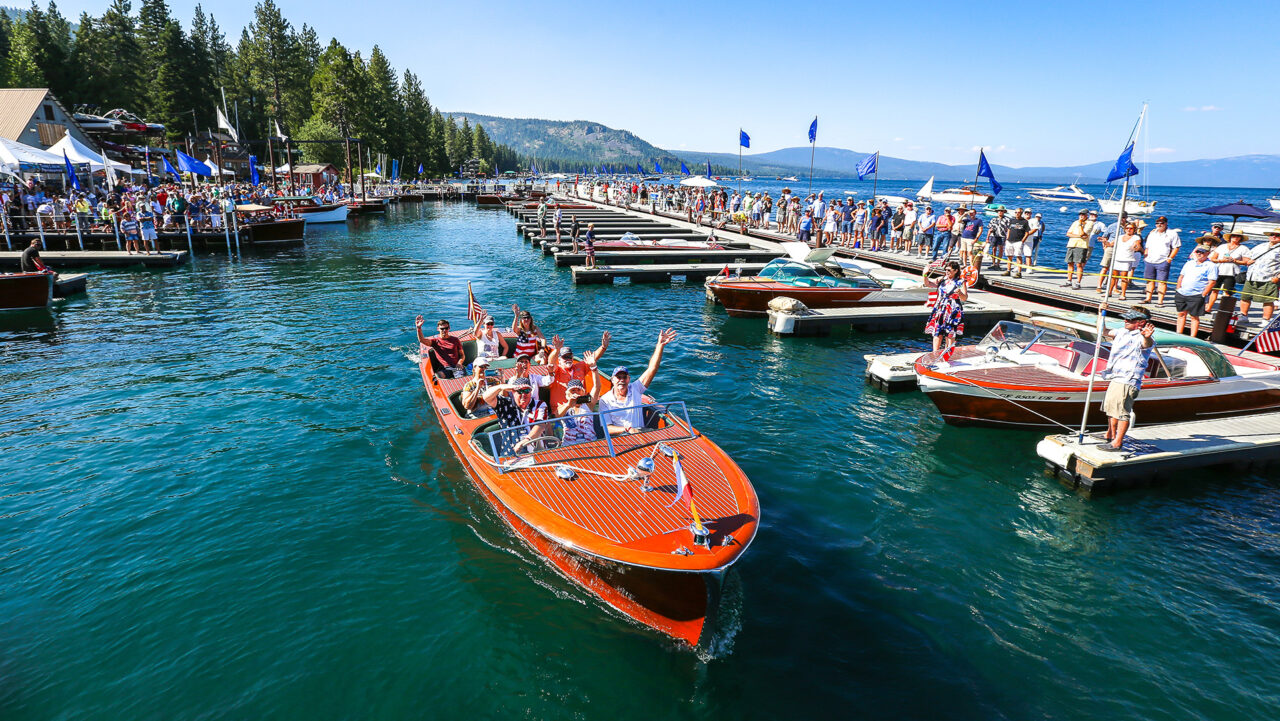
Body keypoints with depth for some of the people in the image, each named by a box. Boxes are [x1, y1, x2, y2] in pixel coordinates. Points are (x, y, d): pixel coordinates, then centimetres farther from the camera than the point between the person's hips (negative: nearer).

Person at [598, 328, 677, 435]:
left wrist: (660, 345, -8)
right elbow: (607, 428, -4)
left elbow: (651, 369, 1)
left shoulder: (635, 389, 10)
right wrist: (627, 429, -18)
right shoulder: (605, 400, 2)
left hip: (641, 434, 3)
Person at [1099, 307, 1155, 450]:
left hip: (1128, 381, -10)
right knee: (1110, 408, 22)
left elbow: (1148, 343, -36)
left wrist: (1147, 336, -60)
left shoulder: (1141, 338, -13)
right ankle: (1110, 435, 39)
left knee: (1122, 411, -7)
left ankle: (1117, 442, 0)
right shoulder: (1121, 333, 13)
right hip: (1116, 379, 10)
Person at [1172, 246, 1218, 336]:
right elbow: (1181, 276, 19)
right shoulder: (1189, 263, 15)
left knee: (1194, 316, -1)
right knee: (1181, 314, 9)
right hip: (1181, 294, 5)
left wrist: (1203, 295, -14)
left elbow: (1211, 282, -9)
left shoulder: (1211, 266, -3)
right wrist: (1178, 289, 8)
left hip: (1196, 296, -5)